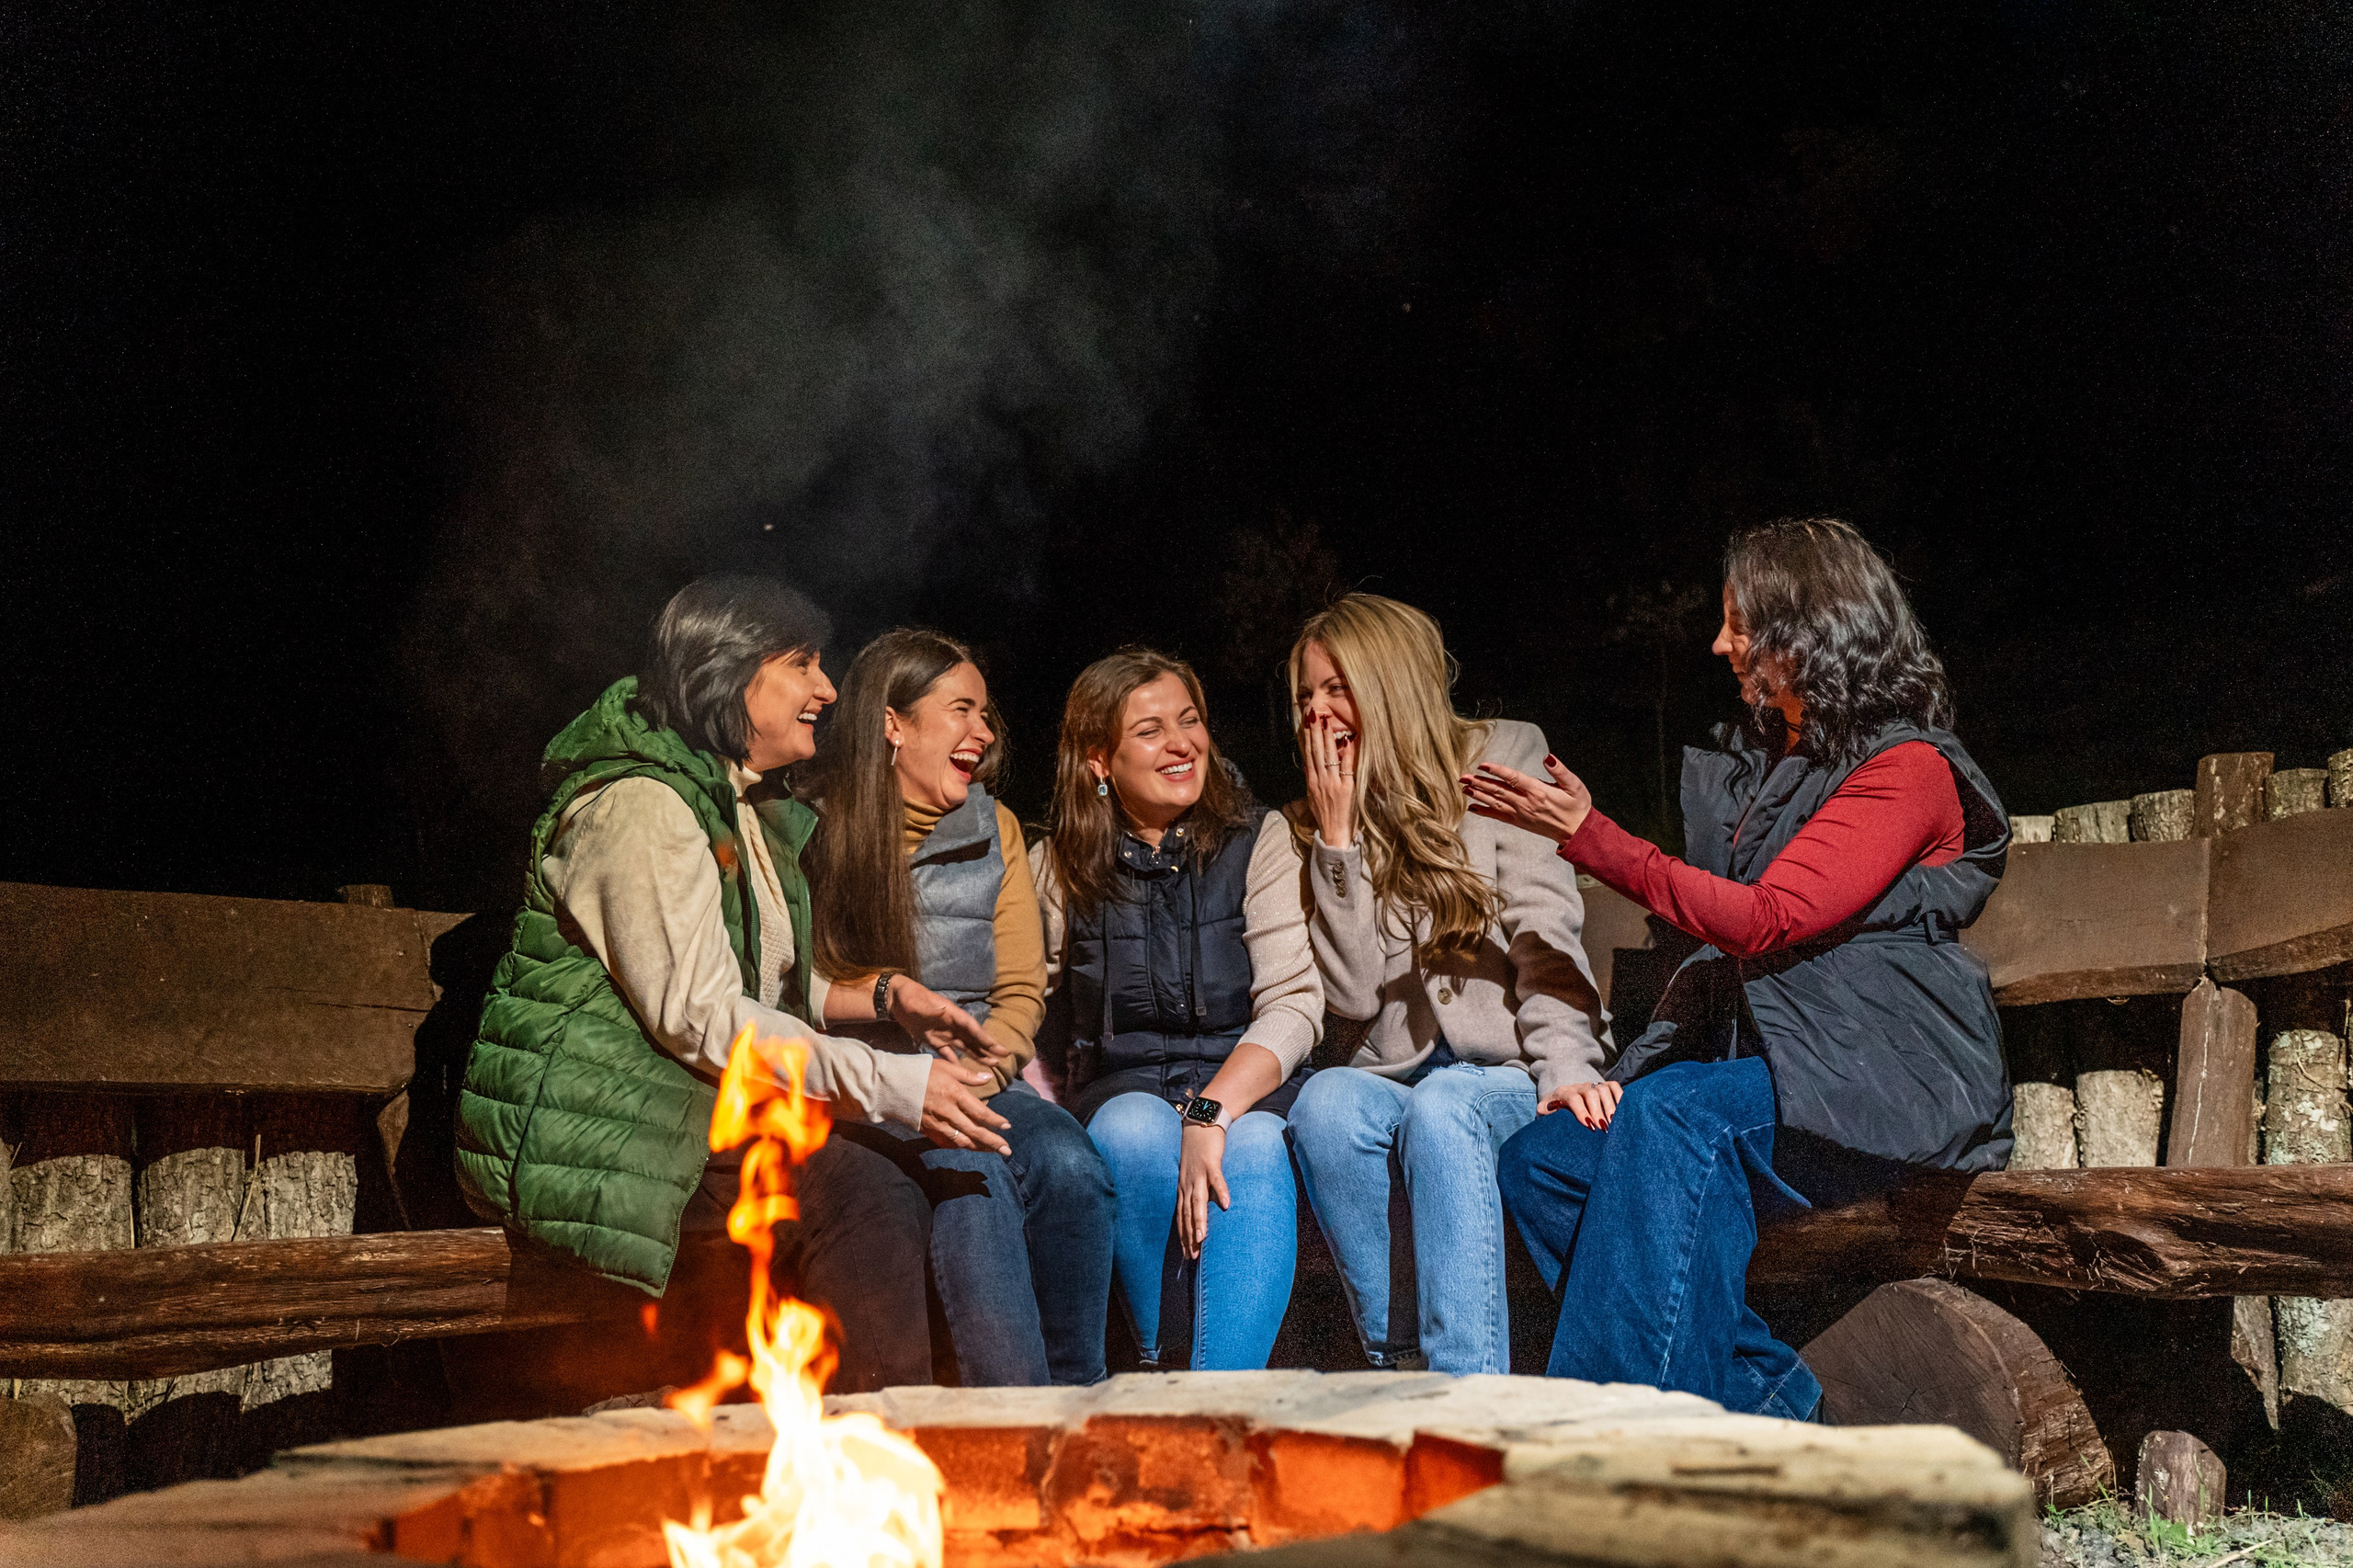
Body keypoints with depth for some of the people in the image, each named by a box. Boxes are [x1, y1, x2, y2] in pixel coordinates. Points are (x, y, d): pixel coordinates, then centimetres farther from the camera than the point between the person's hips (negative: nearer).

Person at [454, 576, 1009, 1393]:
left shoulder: (746, 809, 18)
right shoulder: (641, 805, -14)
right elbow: (696, 1016, -22)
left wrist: (885, 996, 9)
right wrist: (888, 1085, -23)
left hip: (703, 1113, 9)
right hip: (595, 1129, -9)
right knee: (862, 1200, -25)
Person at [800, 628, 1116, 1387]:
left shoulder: (992, 828, 16)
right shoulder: (811, 829, 3)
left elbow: (1021, 988, 12)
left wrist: (985, 1070, -8)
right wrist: (889, 992, -17)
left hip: (980, 1081, 4)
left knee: (1067, 1162, -29)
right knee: (970, 1173, -35)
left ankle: (1077, 1395, -19)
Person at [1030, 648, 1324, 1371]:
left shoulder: (1260, 841, 2)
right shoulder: (1060, 867, 6)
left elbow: (1295, 1003, -9)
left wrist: (1210, 1112, -26)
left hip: (1251, 1085, -1)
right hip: (1121, 1088, 1)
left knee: (1252, 1147, -35)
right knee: (1136, 1132, -34)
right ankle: (1162, 1368, -21)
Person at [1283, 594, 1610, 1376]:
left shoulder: (1503, 758, 5)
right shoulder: (1324, 818, 13)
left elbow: (1546, 934, -6)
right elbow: (1353, 992, 1)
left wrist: (1563, 1069, -21)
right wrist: (1338, 838, -4)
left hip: (1509, 1072, -3)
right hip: (1400, 1073, 3)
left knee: (1440, 1107, -35)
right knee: (1325, 1101, -30)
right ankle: (1403, 1365, -27)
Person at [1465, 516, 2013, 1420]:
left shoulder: (1908, 768, -7)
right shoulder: (1763, 762, 19)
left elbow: (1763, 922, -19)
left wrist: (1586, 834, -19)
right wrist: (1625, 1074, 4)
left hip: (1885, 1077, -8)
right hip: (1758, 1072, 8)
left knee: (1677, 1115, -34)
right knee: (1538, 1159, -13)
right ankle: (1773, 1405, -16)